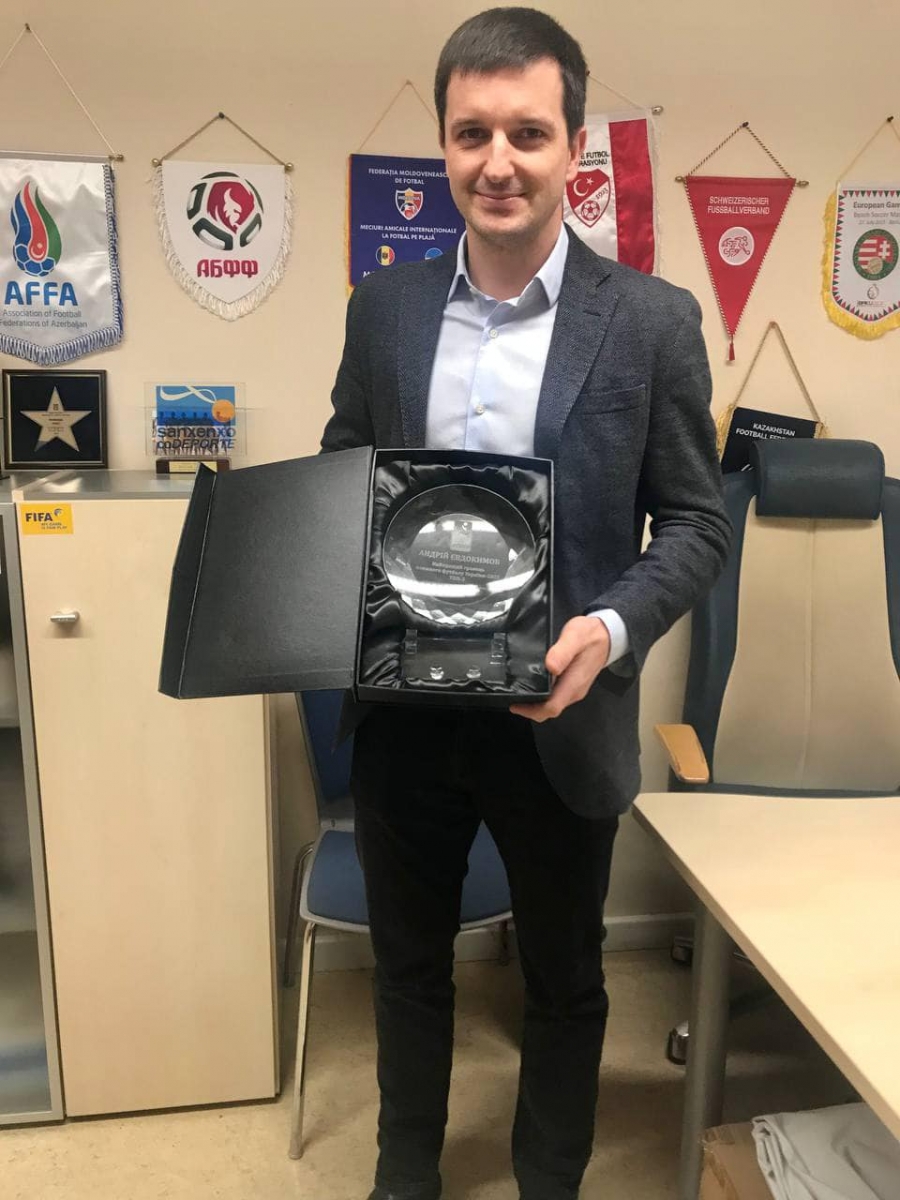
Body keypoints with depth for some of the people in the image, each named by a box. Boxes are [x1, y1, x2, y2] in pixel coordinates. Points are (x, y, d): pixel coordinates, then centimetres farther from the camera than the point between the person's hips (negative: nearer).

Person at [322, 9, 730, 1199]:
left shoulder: (653, 319, -7)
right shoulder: (383, 306, 2)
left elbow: (697, 520, -4)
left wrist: (612, 628, -21)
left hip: (557, 720, -2)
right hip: (401, 713, 3)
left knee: (564, 982, 20)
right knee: (408, 962, 23)